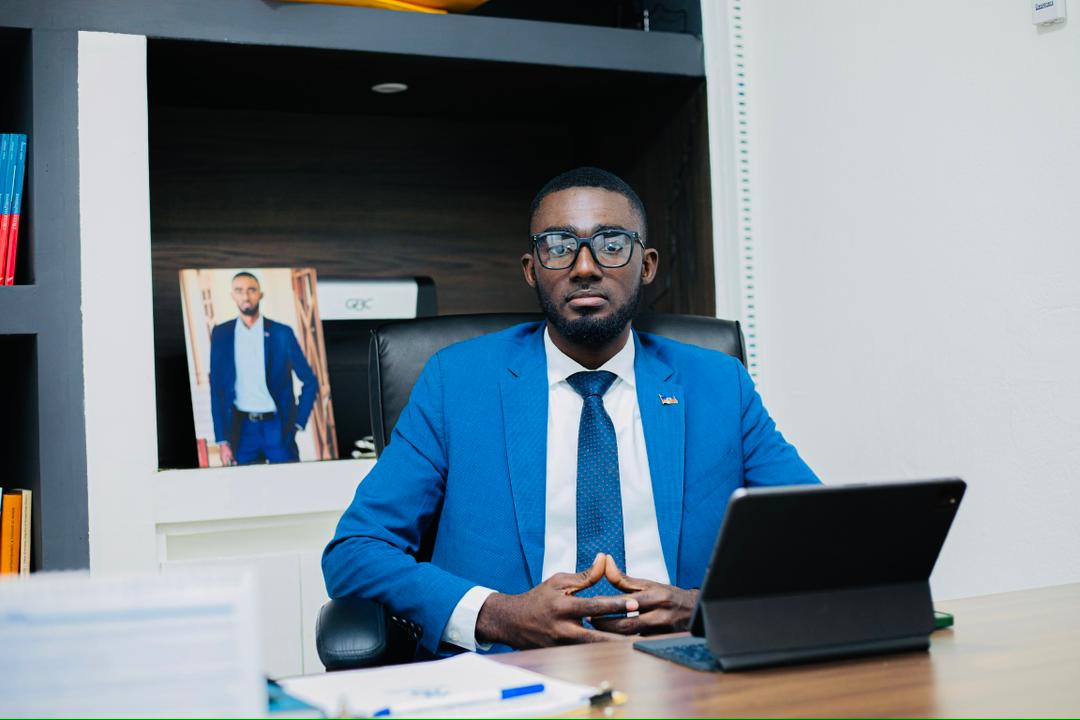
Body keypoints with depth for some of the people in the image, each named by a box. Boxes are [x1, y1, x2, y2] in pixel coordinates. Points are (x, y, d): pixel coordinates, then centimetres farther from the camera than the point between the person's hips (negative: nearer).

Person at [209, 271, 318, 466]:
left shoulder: (282, 333, 2)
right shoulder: (221, 334, 5)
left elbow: (310, 382, 5)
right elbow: (217, 388, 5)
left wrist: (298, 422, -3)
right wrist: (222, 440, -1)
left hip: (277, 426, -1)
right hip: (242, 428, 1)